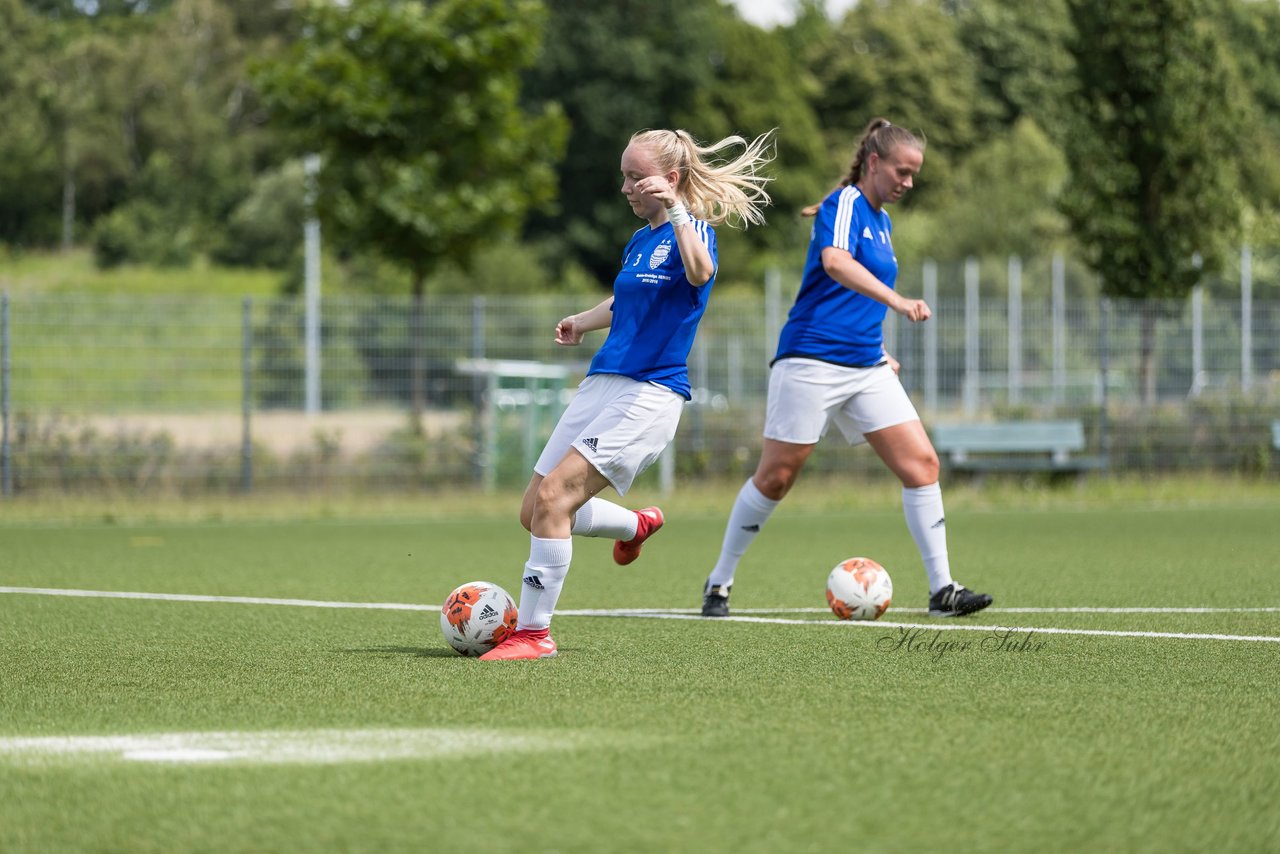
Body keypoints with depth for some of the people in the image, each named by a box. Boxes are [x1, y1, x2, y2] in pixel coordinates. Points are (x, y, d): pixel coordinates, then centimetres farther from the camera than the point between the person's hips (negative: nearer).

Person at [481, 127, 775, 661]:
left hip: (648, 395, -9)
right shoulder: (640, 241, 16)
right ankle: (637, 525, 37)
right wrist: (583, 322, 30)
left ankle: (533, 632, -14)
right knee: (534, 512, 9)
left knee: (554, 496, -21)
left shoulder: (692, 230, -7)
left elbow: (700, 272, -33)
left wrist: (676, 209, -37)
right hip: (602, 385, 9)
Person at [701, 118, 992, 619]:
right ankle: (719, 583, 13)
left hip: (866, 368, 8)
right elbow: (835, 262, -31)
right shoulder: (844, 204, -9)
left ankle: (942, 589, -4)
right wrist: (896, 300, -42)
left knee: (921, 463, -5)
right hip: (811, 362, -8)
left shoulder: (881, 220, 17)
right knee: (775, 478, -2)